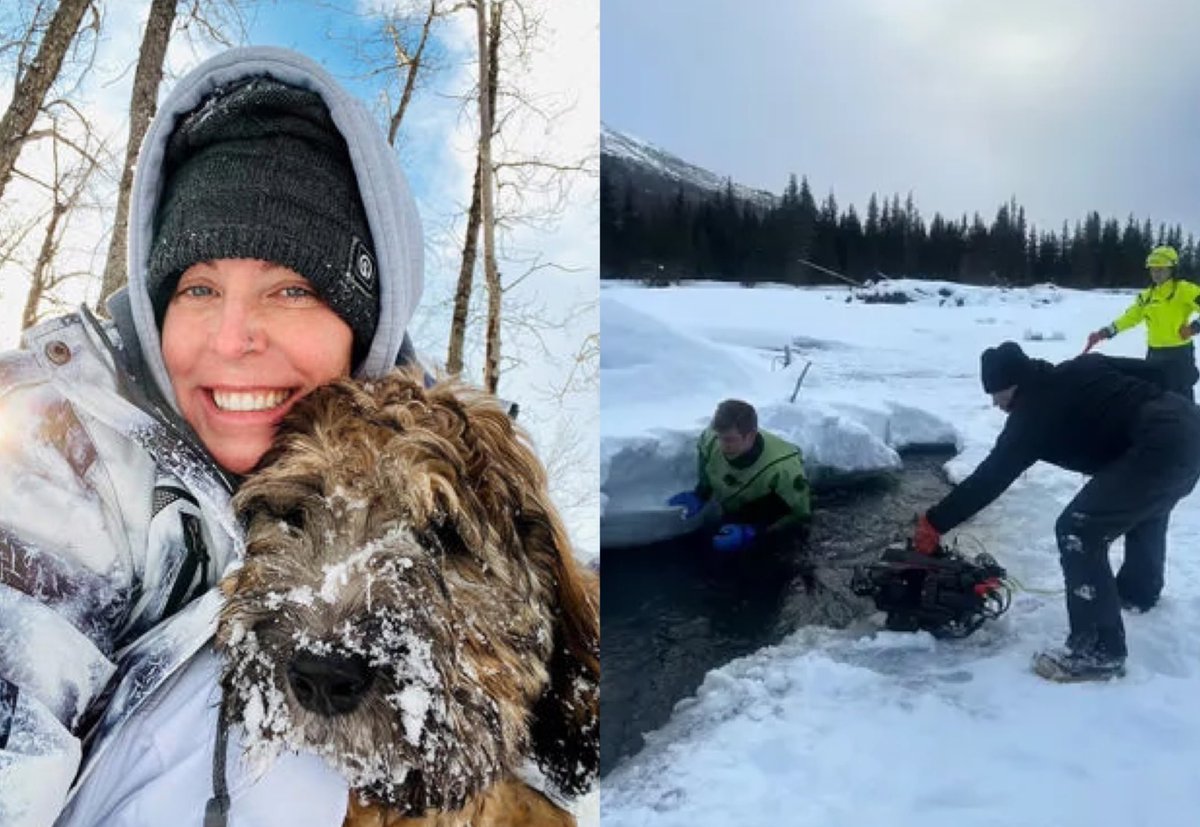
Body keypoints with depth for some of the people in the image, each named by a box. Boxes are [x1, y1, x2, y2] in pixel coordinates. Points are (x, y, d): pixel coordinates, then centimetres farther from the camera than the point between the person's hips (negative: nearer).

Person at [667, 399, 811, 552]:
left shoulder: (782, 467, -40)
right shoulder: (710, 440, -24)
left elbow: (801, 517, -28)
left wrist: (752, 532, -37)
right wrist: (698, 497, -20)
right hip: (729, 520, 5)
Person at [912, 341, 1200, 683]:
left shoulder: (1034, 413, -1)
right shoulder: (1081, 368, 19)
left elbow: (989, 478, 1)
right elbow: (1151, 371, 18)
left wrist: (934, 522, 8)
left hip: (1162, 446, -10)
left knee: (1077, 532, -5)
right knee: (1145, 504, 36)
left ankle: (1099, 652, -1)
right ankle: (1139, 589, 59)